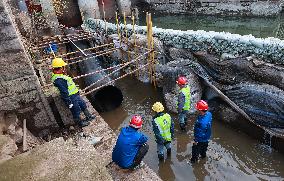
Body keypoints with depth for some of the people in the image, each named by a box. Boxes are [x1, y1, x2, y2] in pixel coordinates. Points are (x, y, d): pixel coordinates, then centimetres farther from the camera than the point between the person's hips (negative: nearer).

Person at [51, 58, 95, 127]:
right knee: (76, 111, 10)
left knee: (83, 105, 24)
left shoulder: (59, 75, 5)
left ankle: (88, 116, 42)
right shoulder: (59, 80, -29)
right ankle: (80, 123, 32)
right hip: (71, 98, -10)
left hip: (75, 95, 10)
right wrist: (69, 102, -23)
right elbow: (64, 92, -28)